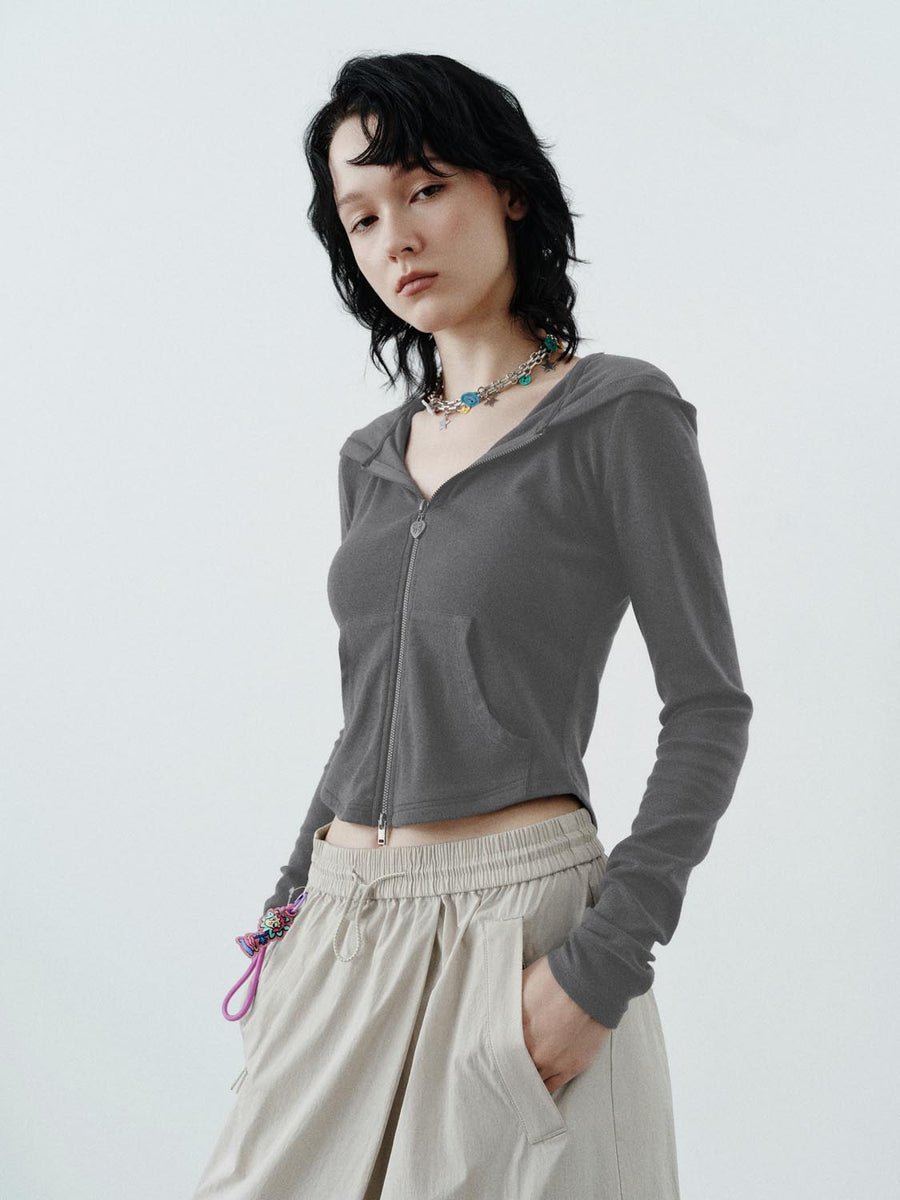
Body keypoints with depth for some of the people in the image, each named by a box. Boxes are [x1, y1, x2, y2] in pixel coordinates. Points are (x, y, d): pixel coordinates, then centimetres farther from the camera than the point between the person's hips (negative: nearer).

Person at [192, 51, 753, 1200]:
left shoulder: (618, 416, -5)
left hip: (516, 912, -6)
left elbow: (709, 709, -8)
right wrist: (292, 907, 11)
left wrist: (602, 963, -16)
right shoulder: (372, 458, 13)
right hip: (347, 928, 6)